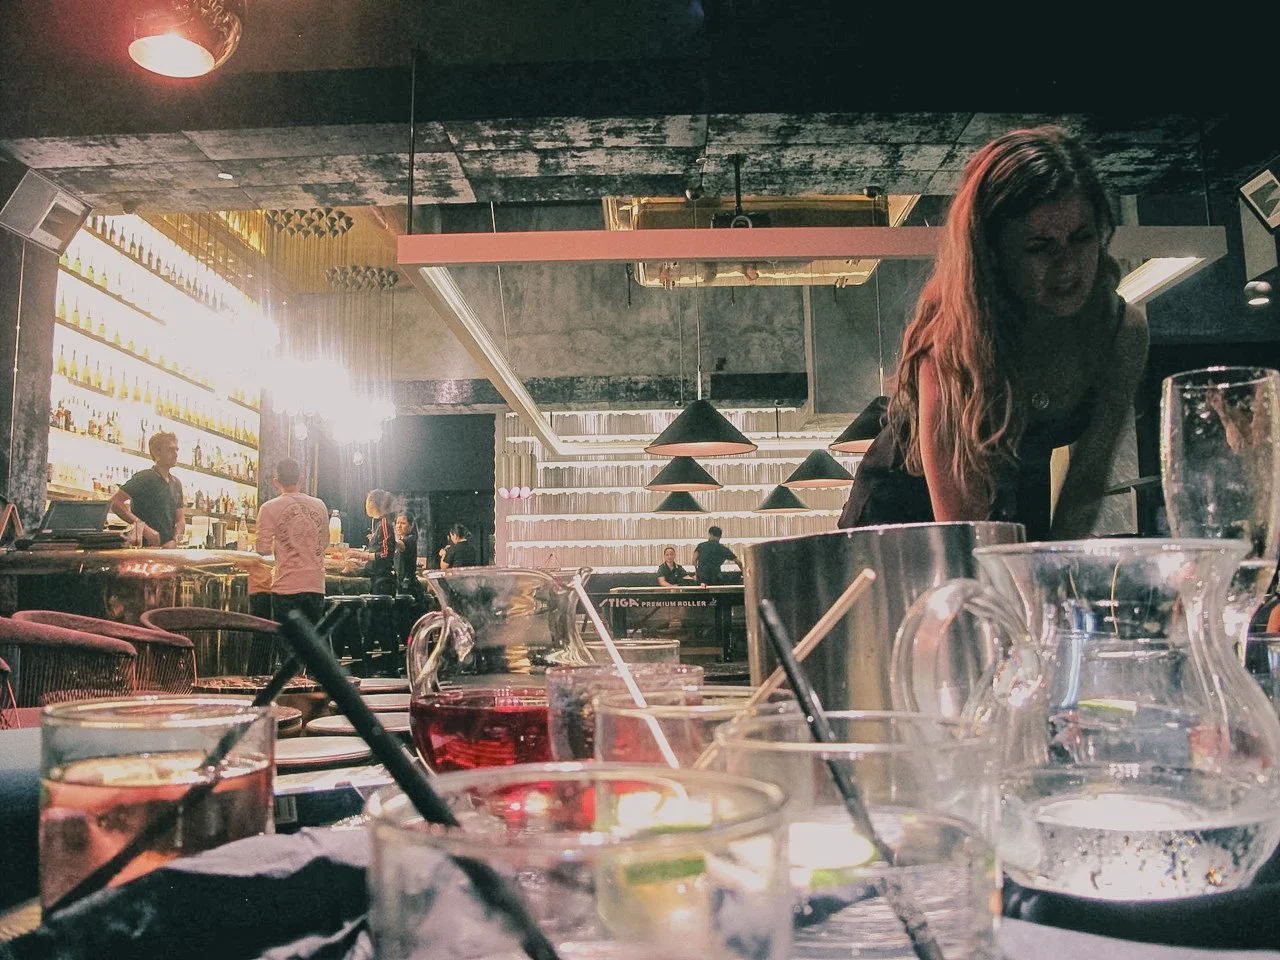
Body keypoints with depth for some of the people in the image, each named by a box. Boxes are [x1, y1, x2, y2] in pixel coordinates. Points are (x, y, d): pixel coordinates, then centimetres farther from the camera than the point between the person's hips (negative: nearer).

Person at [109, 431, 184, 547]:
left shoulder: (176, 483, 16)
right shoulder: (144, 478, -5)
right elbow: (115, 503, -15)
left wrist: (173, 541, -5)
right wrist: (144, 528, -21)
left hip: (168, 549, 6)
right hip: (145, 547, -6)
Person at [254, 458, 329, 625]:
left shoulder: (269, 508, -7)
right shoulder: (319, 506, 5)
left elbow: (263, 549, -8)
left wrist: (278, 545, 12)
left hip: (287, 586, -4)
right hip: (316, 585, 4)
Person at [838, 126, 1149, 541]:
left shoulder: (1122, 332, -16)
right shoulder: (953, 333, -30)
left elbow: (1087, 480, -9)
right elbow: (957, 522, -33)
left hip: (1022, 511, 4)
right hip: (903, 509, -4)